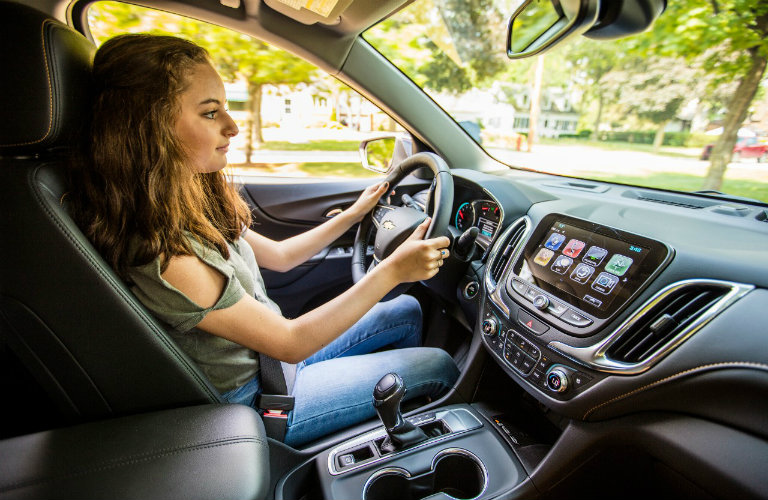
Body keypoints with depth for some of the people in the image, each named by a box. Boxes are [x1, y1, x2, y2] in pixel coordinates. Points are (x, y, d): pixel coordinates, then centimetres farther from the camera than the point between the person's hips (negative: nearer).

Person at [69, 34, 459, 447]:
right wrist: (392, 271, -28)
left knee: (406, 311, 14)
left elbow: (278, 256, 7)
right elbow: (291, 343, -28)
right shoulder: (161, 256, -34)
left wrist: (353, 214, 7)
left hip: (269, 353, 8)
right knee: (438, 366, -3)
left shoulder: (195, 202, -6)